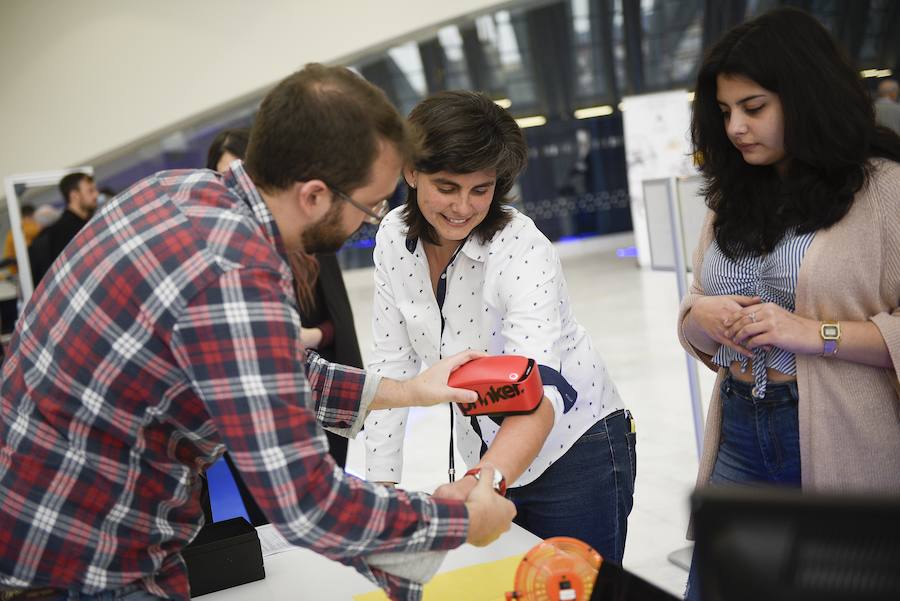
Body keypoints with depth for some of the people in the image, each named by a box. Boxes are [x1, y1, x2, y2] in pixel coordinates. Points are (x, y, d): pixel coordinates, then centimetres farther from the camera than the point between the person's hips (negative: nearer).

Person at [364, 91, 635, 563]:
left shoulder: (523, 253, -25)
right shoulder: (393, 239, -9)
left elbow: (538, 396, -38)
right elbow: (392, 364, -2)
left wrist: (479, 484, -55)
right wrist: (381, 485, -6)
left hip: (575, 451, -5)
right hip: (489, 460, 5)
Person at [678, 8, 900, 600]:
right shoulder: (732, 199, 11)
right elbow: (693, 314, 16)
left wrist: (816, 333, -21)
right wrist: (703, 316, -5)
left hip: (842, 441, -5)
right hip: (740, 437, 5)